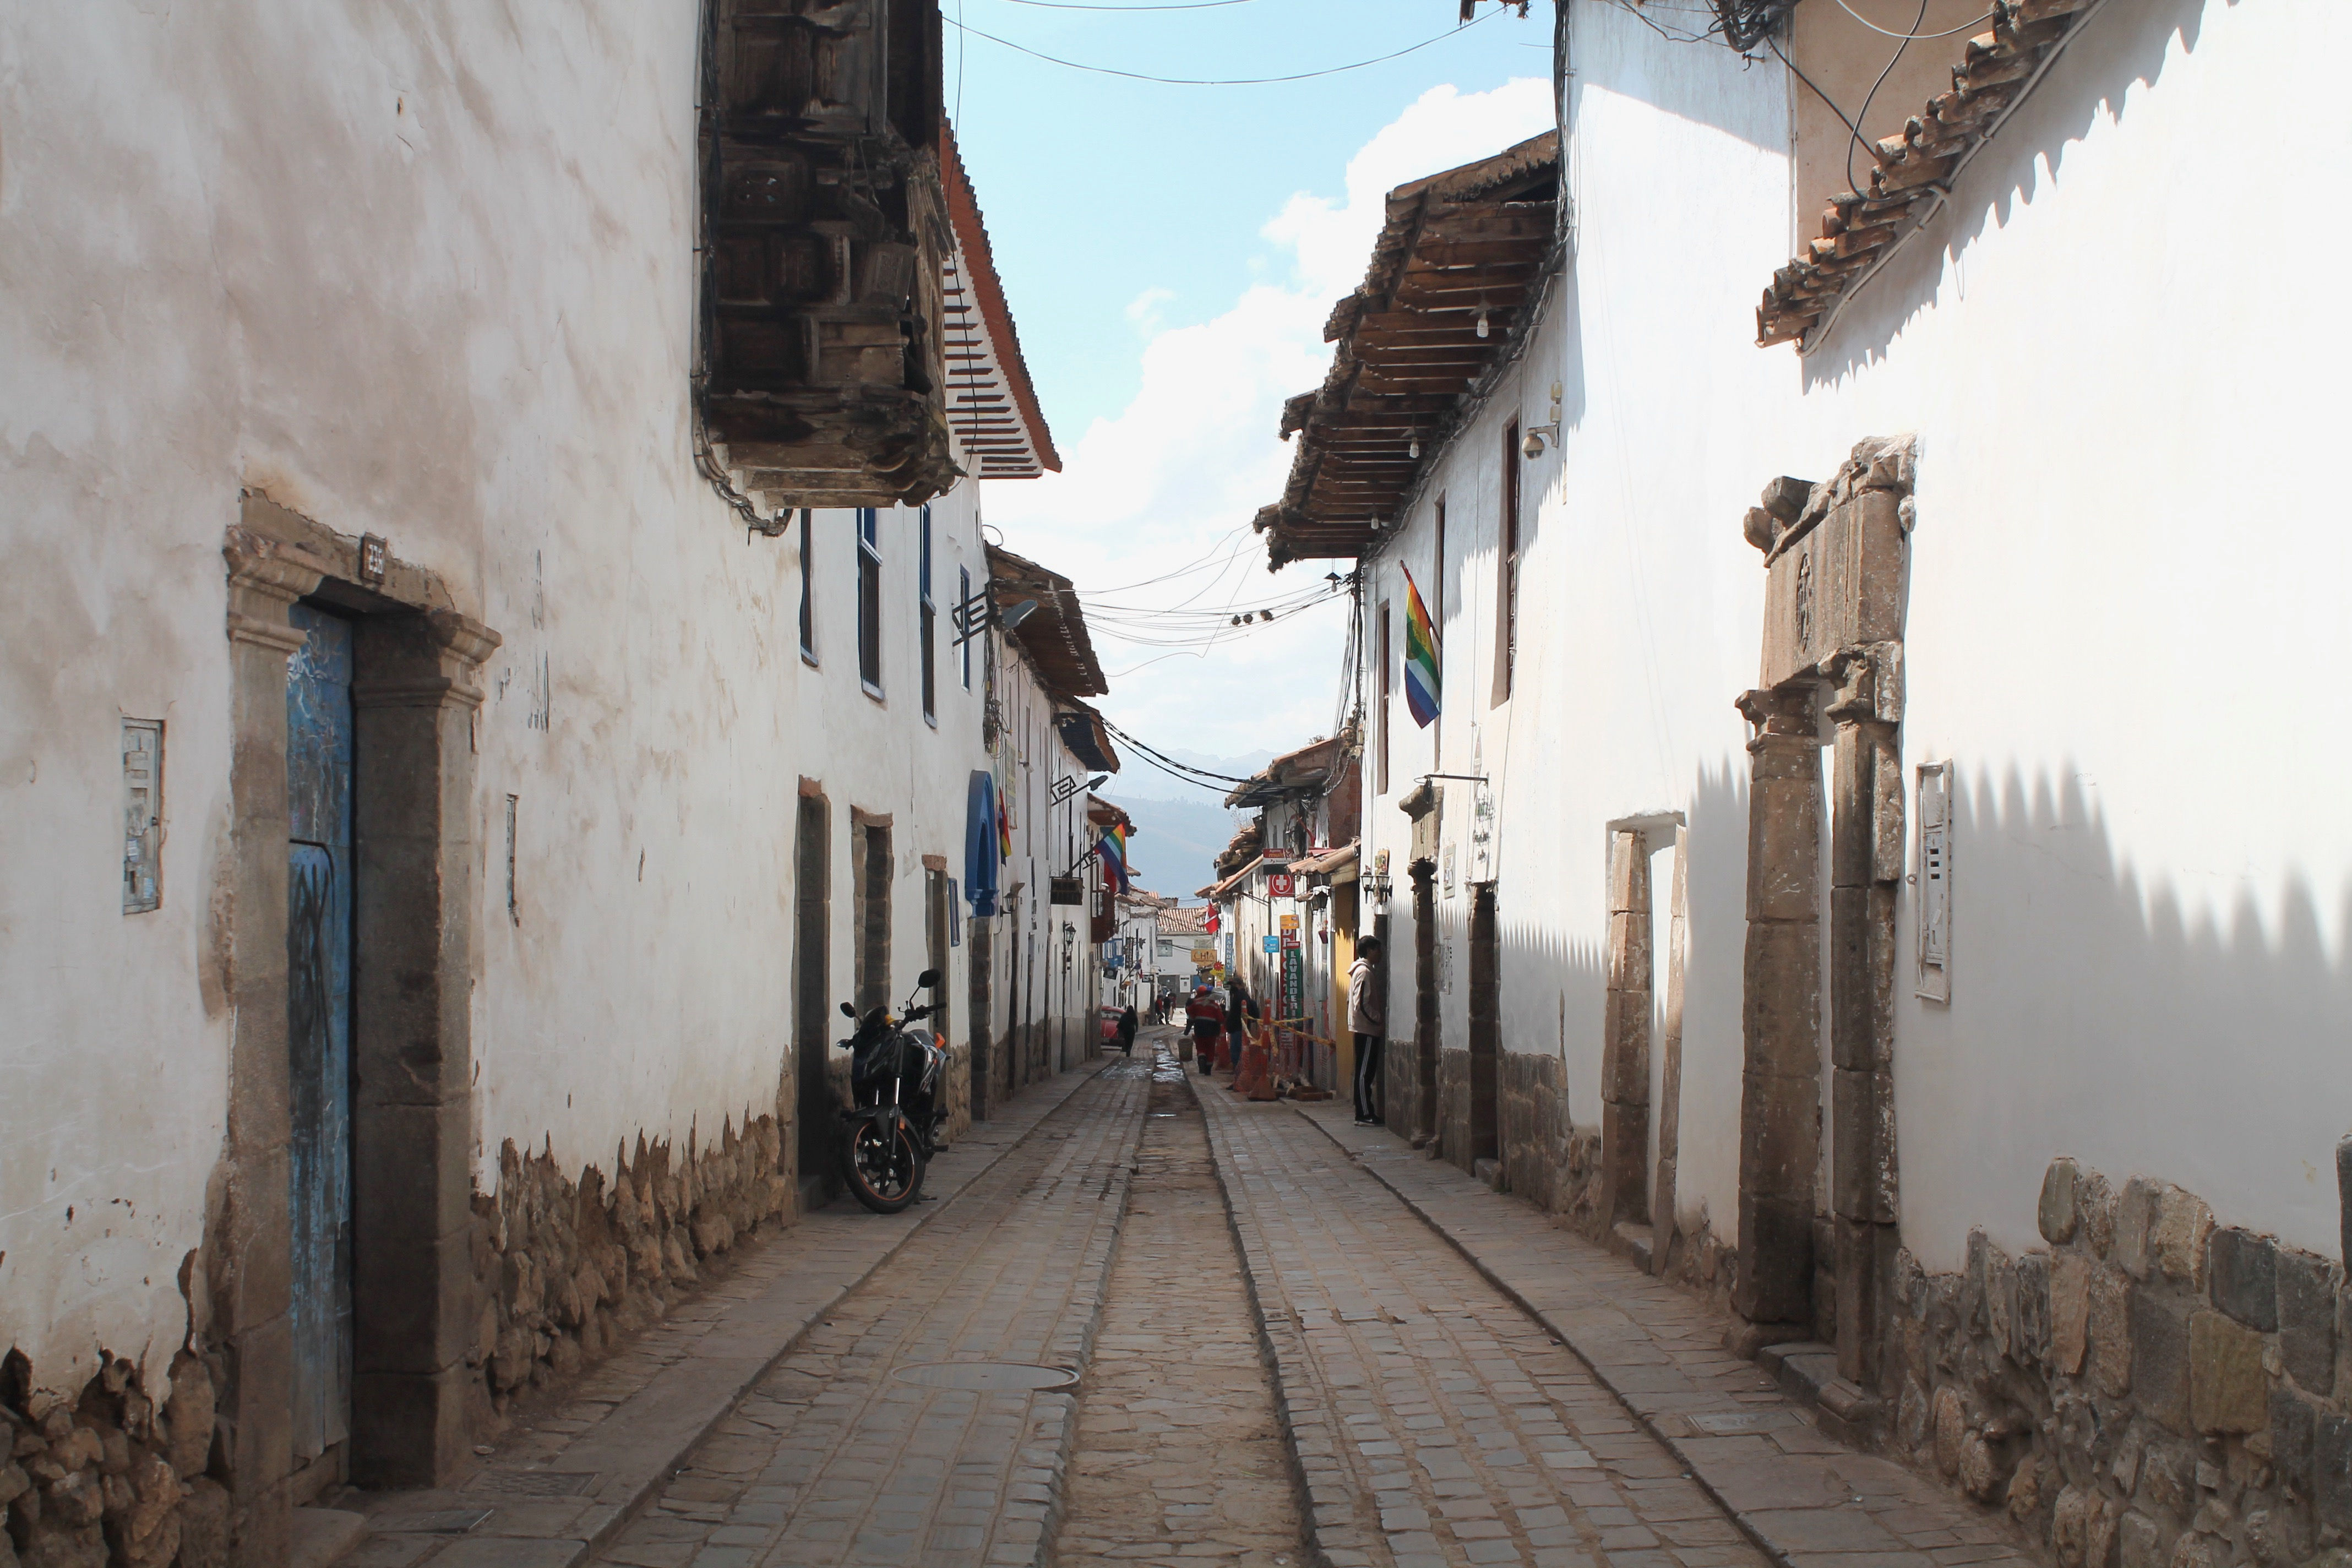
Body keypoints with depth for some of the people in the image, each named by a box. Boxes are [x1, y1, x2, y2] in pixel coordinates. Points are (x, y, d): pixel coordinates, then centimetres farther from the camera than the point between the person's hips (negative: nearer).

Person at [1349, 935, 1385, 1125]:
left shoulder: (1362, 970, 18)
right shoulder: (1365, 972, -14)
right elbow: (1362, 1004, -20)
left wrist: (1379, 1019, 17)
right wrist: (1379, 1020, -13)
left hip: (1364, 1029, 10)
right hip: (1367, 1028, -10)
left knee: (1365, 1072, 10)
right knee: (1365, 1072, -9)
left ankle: (1365, 1113, 13)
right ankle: (1365, 1115, -8)